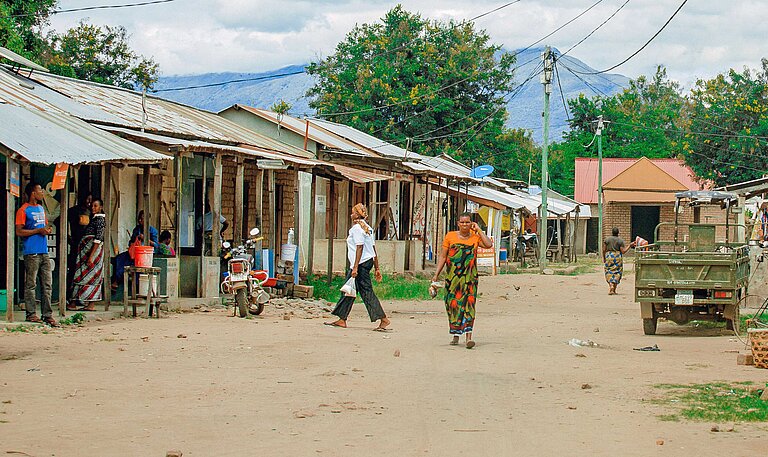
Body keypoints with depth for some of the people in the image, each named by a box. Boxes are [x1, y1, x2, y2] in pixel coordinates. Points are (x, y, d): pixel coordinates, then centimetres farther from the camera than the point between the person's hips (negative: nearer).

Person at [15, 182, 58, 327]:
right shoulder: (23, 210, -4)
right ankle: (31, 314, 1)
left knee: (47, 284, 4)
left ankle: (47, 315, 5)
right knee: (31, 284, -4)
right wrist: (38, 230, -13)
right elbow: (19, 231, -10)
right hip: (31, 252, -7)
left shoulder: (41, 208, 20)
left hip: (44, 251, 7)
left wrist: (47, 229, 6)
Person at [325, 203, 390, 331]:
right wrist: (377, 268, 17)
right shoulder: (367, 227, 16)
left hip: (361, 263, -10)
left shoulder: (357, 228, -12)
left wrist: (355, 267, -21)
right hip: (368, 261, 10)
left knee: (366, 291, -8)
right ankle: (342, 319, 13)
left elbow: (359, 248, -19)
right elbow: (374, 249, 16)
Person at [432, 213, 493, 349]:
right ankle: (455, 335, 19)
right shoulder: (450, 236, 7)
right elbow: (443, 257, 9)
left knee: (469, 304, -11)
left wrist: (478, 230, -3)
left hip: (470, 277, -1)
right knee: (453, 304, 4)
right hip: (452, 276, 1)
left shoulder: (475, 237, 6)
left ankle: (468, 336, -18)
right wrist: (436, 274, 4)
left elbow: (488, 244, -12)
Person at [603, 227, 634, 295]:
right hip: (618, 258, -1)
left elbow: (604, 250, 0)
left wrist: (604, 258, 11)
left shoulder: (607, 239, 1)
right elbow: (623, 251, -7)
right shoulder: (620, 241, -4)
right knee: (616, 273, 6)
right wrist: (630, 246, 2)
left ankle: (611, 285, -18)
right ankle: (613, 290, 2)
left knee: (609, 273, 7)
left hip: (609, 257, 1)